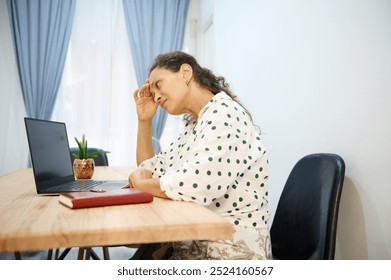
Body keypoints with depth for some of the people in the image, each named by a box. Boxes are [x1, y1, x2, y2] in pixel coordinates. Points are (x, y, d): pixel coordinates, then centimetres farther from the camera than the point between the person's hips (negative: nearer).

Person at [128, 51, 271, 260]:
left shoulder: (224, 115, -18)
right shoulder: (194, 125, 10)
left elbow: (194, 186, -32)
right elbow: (150, 170, 21)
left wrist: (140, 182, -13)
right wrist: (144, 120, 8)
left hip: (230, 251, -7)